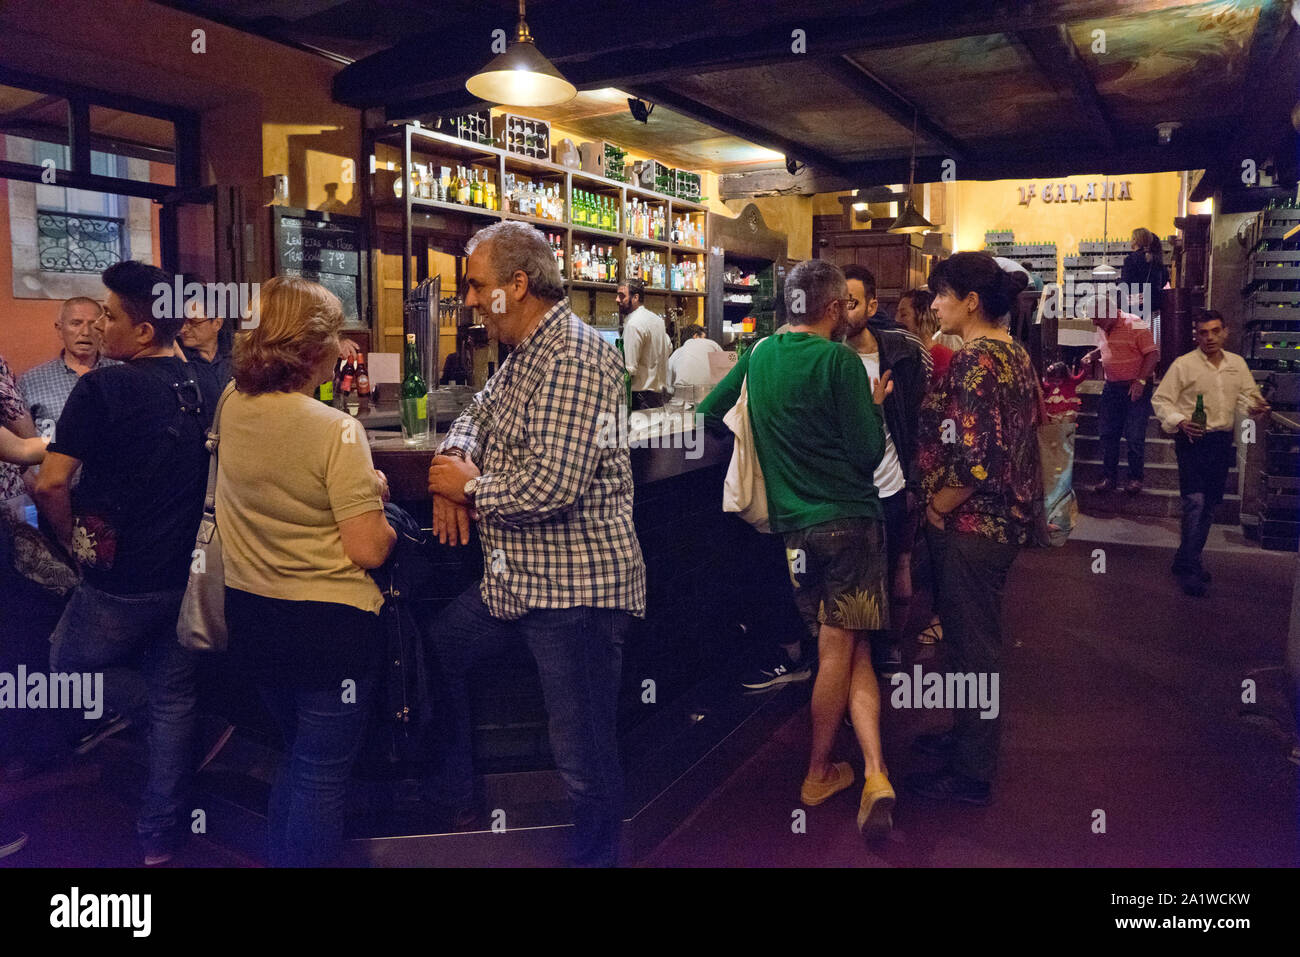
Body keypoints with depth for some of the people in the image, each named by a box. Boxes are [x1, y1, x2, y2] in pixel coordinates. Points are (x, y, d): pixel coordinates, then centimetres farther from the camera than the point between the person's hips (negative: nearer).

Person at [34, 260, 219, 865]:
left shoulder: (102, 389, -14)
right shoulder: (207, 393, 2)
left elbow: (52, 484, -18)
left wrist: (74, 541, -2)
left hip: (120, 582, -5)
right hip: (189, 576, 5)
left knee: (66, 671, 22)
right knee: (174, 698, 15)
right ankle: (160, 839, 24)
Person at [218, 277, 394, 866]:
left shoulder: (232, 410, -2)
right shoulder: (337, 430, -20)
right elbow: (369, 551, -20)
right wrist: (375, 494, -3)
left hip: (250, 615, 7)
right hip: (327, 623, -7)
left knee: (299, 758, 26)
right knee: (322, 776, 9)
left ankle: (279, 855, 39)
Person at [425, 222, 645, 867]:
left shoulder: (575, 356, -19)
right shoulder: (524, 354, 14)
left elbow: (553, 485, -29)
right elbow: (475, 416, 26)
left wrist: (469, 487, -11)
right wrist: (454, 462, 2)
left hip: (575, 587, -10)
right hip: (517, 578, 11)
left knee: (585, 759, 0)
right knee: (437, 650, 26)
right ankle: (453, 795, 44)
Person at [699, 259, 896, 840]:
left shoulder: (759, 355, 8)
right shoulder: (839, 361, -10)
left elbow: (704, 414, 16)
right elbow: (870, 453, -9)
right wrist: (874, 405, 7)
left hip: (794, 523, 5)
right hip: (850, 518, -5)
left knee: (845, 650, 10)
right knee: (844, 647, 4)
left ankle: (875, 772, 7)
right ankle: (818, 772, 8)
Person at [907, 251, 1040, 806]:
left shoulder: (975, 360, -21)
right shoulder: (1013, 353, 11)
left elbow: (978, 459, -29)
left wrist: (936, 504, -14)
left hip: (970, 526, -10)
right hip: (1003, 518, 10)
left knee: (971, 646, 2)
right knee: (975, 640, 22)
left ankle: (971, 775, 17)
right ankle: (970, 737, 40)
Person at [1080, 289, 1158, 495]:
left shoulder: (1136, 325, -14)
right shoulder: (1102, 329, 8)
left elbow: (1153, 354, -14)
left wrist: (1140, 381, -20)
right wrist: (1092, 355, 5)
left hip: (1136, 387, -7)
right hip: (1111, 387, 7)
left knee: (1135, 436, -3)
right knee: (1107, 434, 7)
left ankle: (1135, 478, 10)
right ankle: (1109, 477, 16)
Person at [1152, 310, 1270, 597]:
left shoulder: (1237, 364, 9)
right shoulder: (1183, 365, -7)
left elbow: (1247, 395, 17)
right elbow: (1161, 400, -7)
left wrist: (1255, 406, -7)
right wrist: (1180, 422, -23)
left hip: (1222, 441, 6)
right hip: (1192, 441, -6)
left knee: (1209, 505, 11)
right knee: (1195, 502, -15)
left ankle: (1189, 561, 25)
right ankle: (1188, 568, -8)